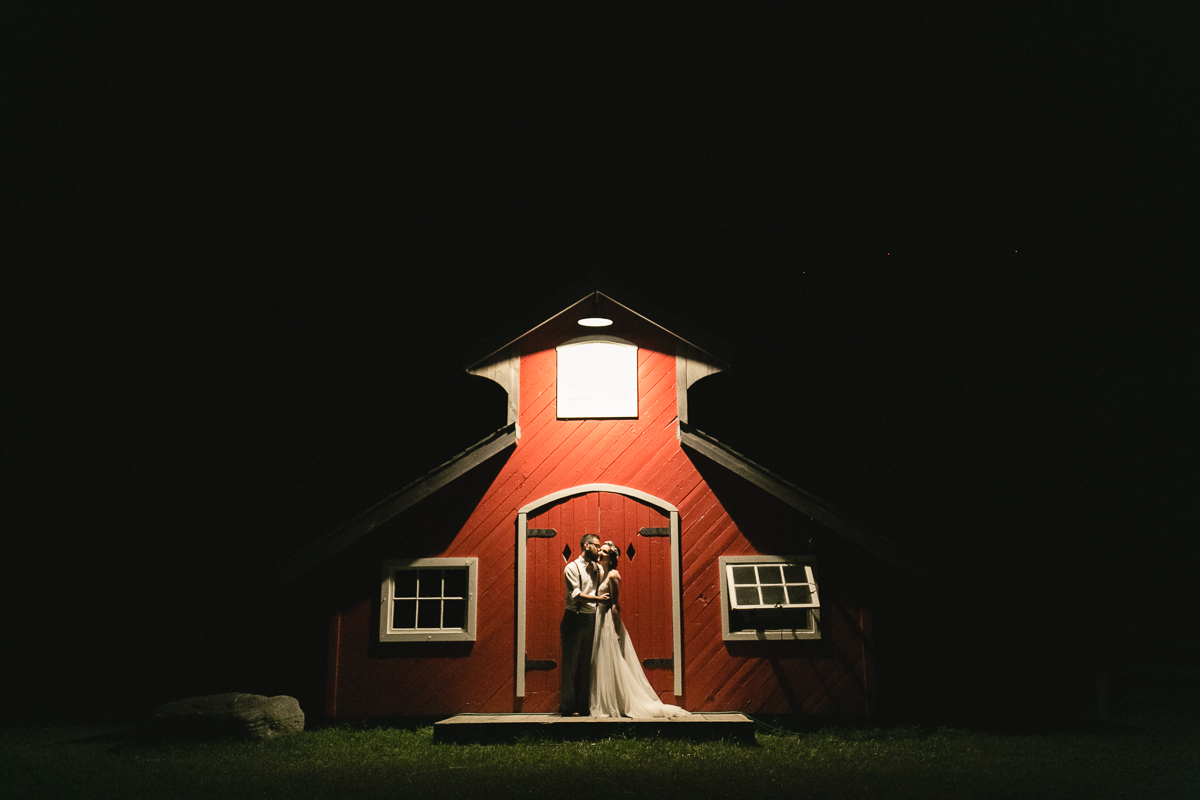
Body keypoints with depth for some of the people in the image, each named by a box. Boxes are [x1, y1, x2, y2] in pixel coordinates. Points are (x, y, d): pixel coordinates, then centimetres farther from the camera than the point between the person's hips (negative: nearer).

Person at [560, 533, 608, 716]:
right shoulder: (572, 568, -3)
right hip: (574, 619, -6)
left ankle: (583, 706, 13)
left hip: (591, 619, 6)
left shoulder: (597, 568, 14)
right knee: (571, 664, -2)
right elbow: (576, 594, -14)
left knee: (587, 664, 7)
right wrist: (597, 599, -21)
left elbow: (604, 591, 18)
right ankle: (568, 706, 3)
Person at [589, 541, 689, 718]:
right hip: (600, 620, 9)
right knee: (601, 664, 10)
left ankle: (615, 705, 5)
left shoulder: (613, 575, -12)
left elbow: (615, 604, -16)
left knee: (612, 664, -2)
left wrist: (616, 631, -17)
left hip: (609, 621, -9)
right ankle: (605, 704, 16)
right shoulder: (600, 572, 13)